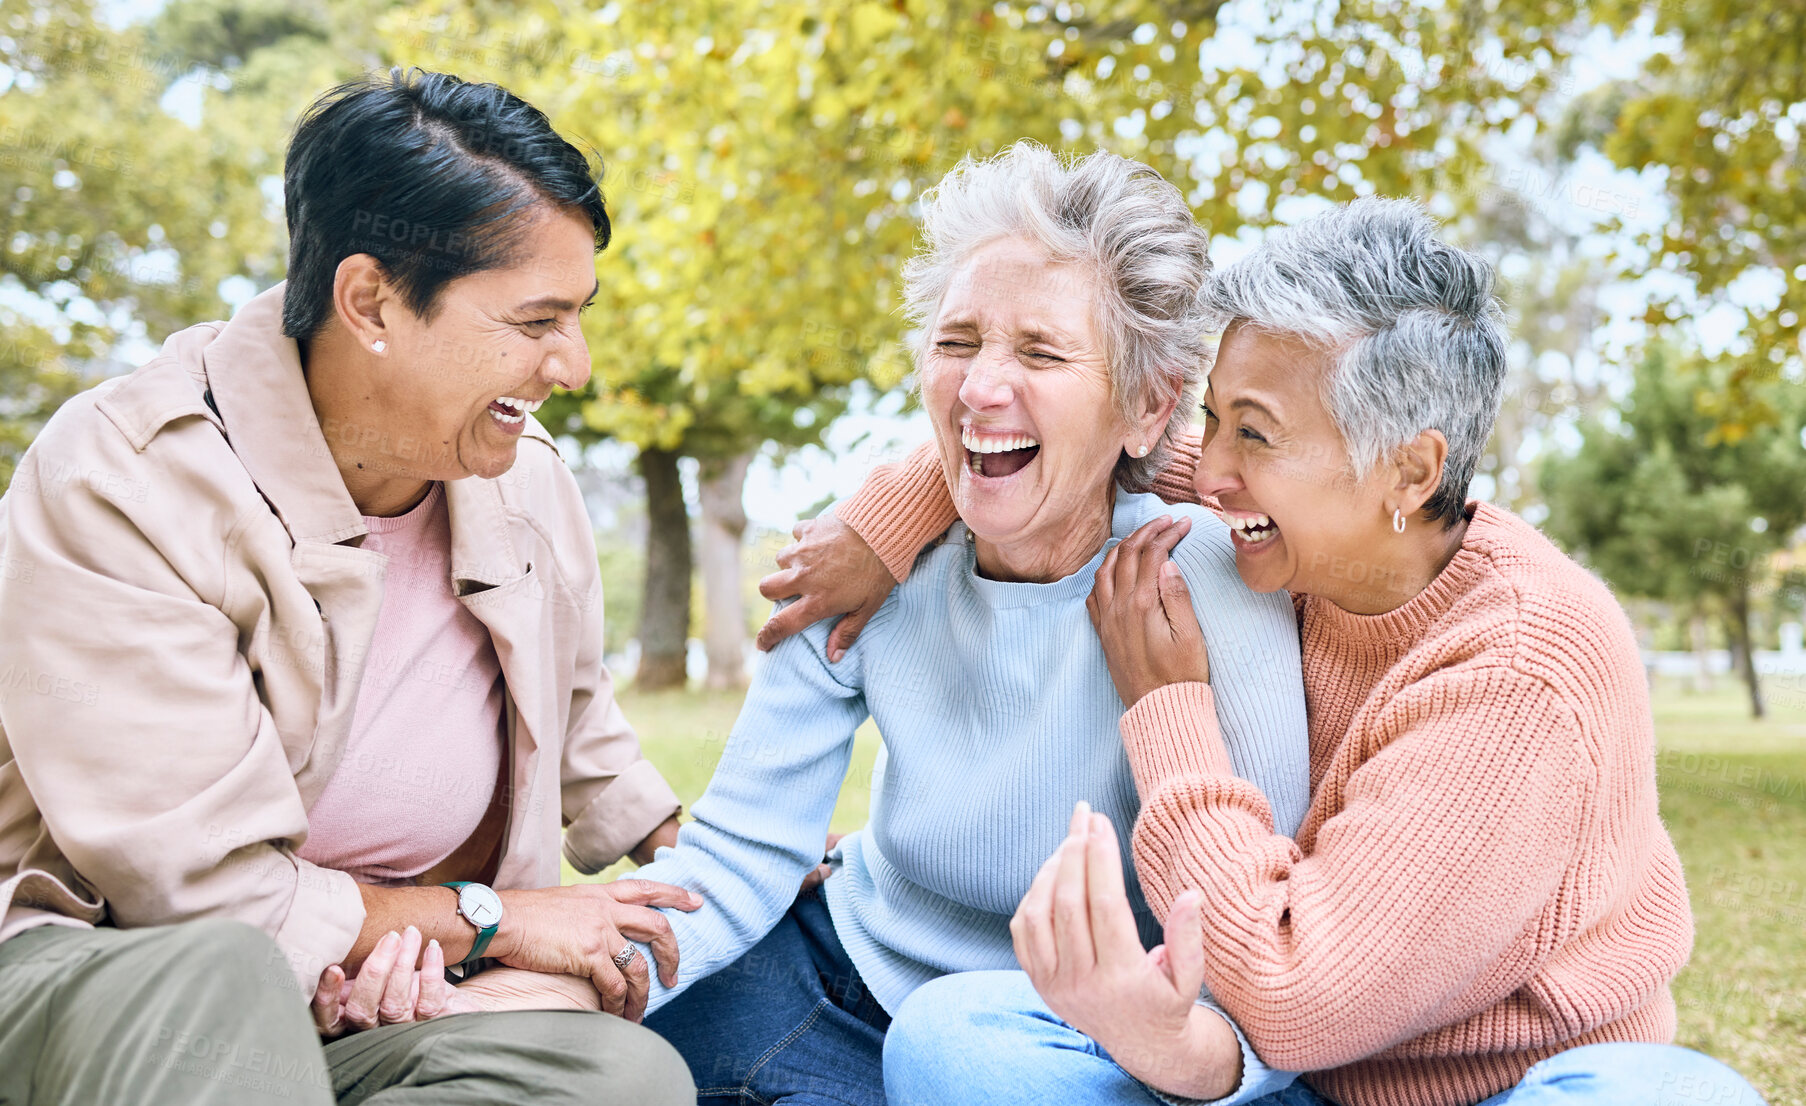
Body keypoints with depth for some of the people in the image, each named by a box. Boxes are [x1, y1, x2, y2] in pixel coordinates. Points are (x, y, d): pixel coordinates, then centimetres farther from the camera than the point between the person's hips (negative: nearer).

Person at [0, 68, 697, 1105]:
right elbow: (200, 892, -21)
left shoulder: (528, 477, 3)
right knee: (216, 979, -42)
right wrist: (488, 918, -12)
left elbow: (575, 718, 26)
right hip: (86, 976, -6)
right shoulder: (115, 489, -18)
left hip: (384, 1001, 6)